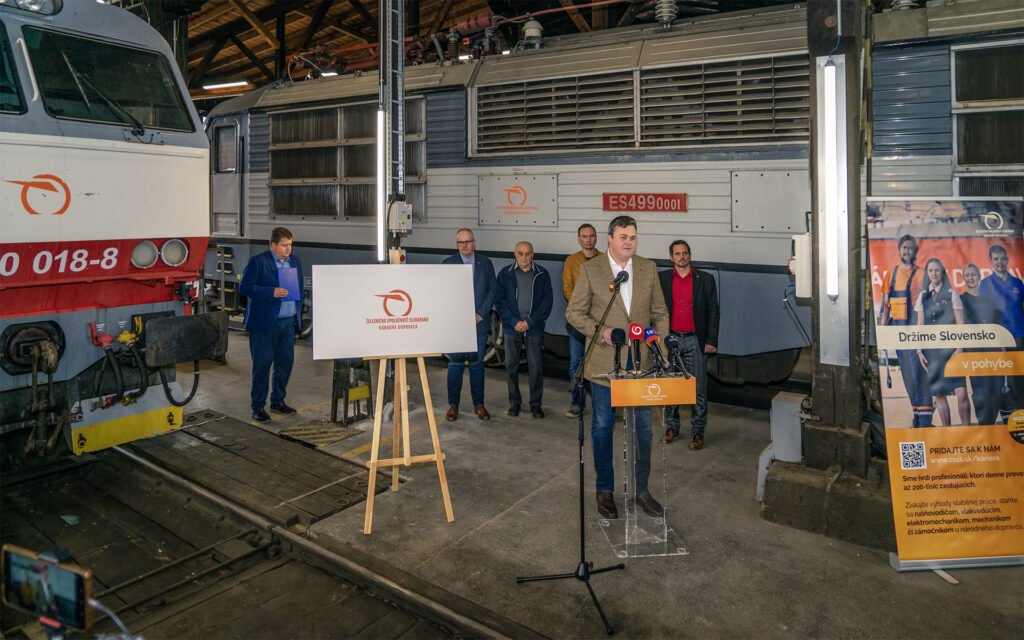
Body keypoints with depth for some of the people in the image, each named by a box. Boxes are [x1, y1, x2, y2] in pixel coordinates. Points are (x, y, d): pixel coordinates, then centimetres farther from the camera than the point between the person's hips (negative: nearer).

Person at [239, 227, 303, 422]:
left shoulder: (295, 261, 10)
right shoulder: (258, 262, -8)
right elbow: (244, 287, -11)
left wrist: (298, 310, 11)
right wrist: (271, 292, -20)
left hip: (288, 322, 6)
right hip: (265, 323, -6)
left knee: (285, 363, 11)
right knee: (262, 365, 1)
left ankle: (278, 401, 26)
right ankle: (257, 407, 11)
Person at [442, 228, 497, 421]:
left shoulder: (485, 263, 7)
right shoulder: (447, 263, 3)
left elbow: (492, 289, 4)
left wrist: (481, 313, -7)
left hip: (479, 322, 1)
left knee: (477, 363, 9)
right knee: (455, 364, 2)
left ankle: (479, 404, 18)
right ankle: (453, 405, 12)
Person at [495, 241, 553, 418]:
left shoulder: (542, 274, 3)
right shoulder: (505, 274, 4)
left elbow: (547, 301, 0)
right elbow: (499, 301, 1)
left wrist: (530, 322, -8)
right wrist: (514, 322, -9)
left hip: (534, 328, -1)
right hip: (512, 327, 1)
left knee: (535, 366, 0)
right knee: (511, 365, 5)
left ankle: (536, 403, 11)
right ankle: (514, 402, 18)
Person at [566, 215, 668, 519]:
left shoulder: (649, 268, 5)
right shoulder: (590, 269, -4)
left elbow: (660, 313, 9)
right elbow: (574, 312, -4)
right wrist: (601, 331, -17)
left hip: (640, 361, 3)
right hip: (605, 361, -2)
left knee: (642, 426, 9)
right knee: (602, 425, 9)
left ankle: (641, 489, 26)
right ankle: (605, 490, 26)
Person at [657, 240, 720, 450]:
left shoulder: (705, 279, 3)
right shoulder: (661, 278, 6)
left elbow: (713, 312, 3)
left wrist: (711, 341, -4)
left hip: (695, 340, -1)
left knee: (698, 388, 1)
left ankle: (697, 432, 11)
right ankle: (671, 427, 22)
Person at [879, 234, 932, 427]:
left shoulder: (921, 274, 1)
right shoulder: (891, 274, 14)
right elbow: (885, 304, 16)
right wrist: (881, 327, 11)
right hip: (897, 329, 5)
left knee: (917, 370, -11)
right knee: (906, 373, 9)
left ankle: (925, 415, -9)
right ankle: (916, 412, 17)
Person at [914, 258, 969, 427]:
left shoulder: (951, 294, 3)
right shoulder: (923, 296, 11)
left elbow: (960, 324, 0)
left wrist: (959, 348, -9)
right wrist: (919, 350, 4)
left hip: (950, 348, -2)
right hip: (931, 350, 3)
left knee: (961, 392, -12)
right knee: (937, 394, 2)